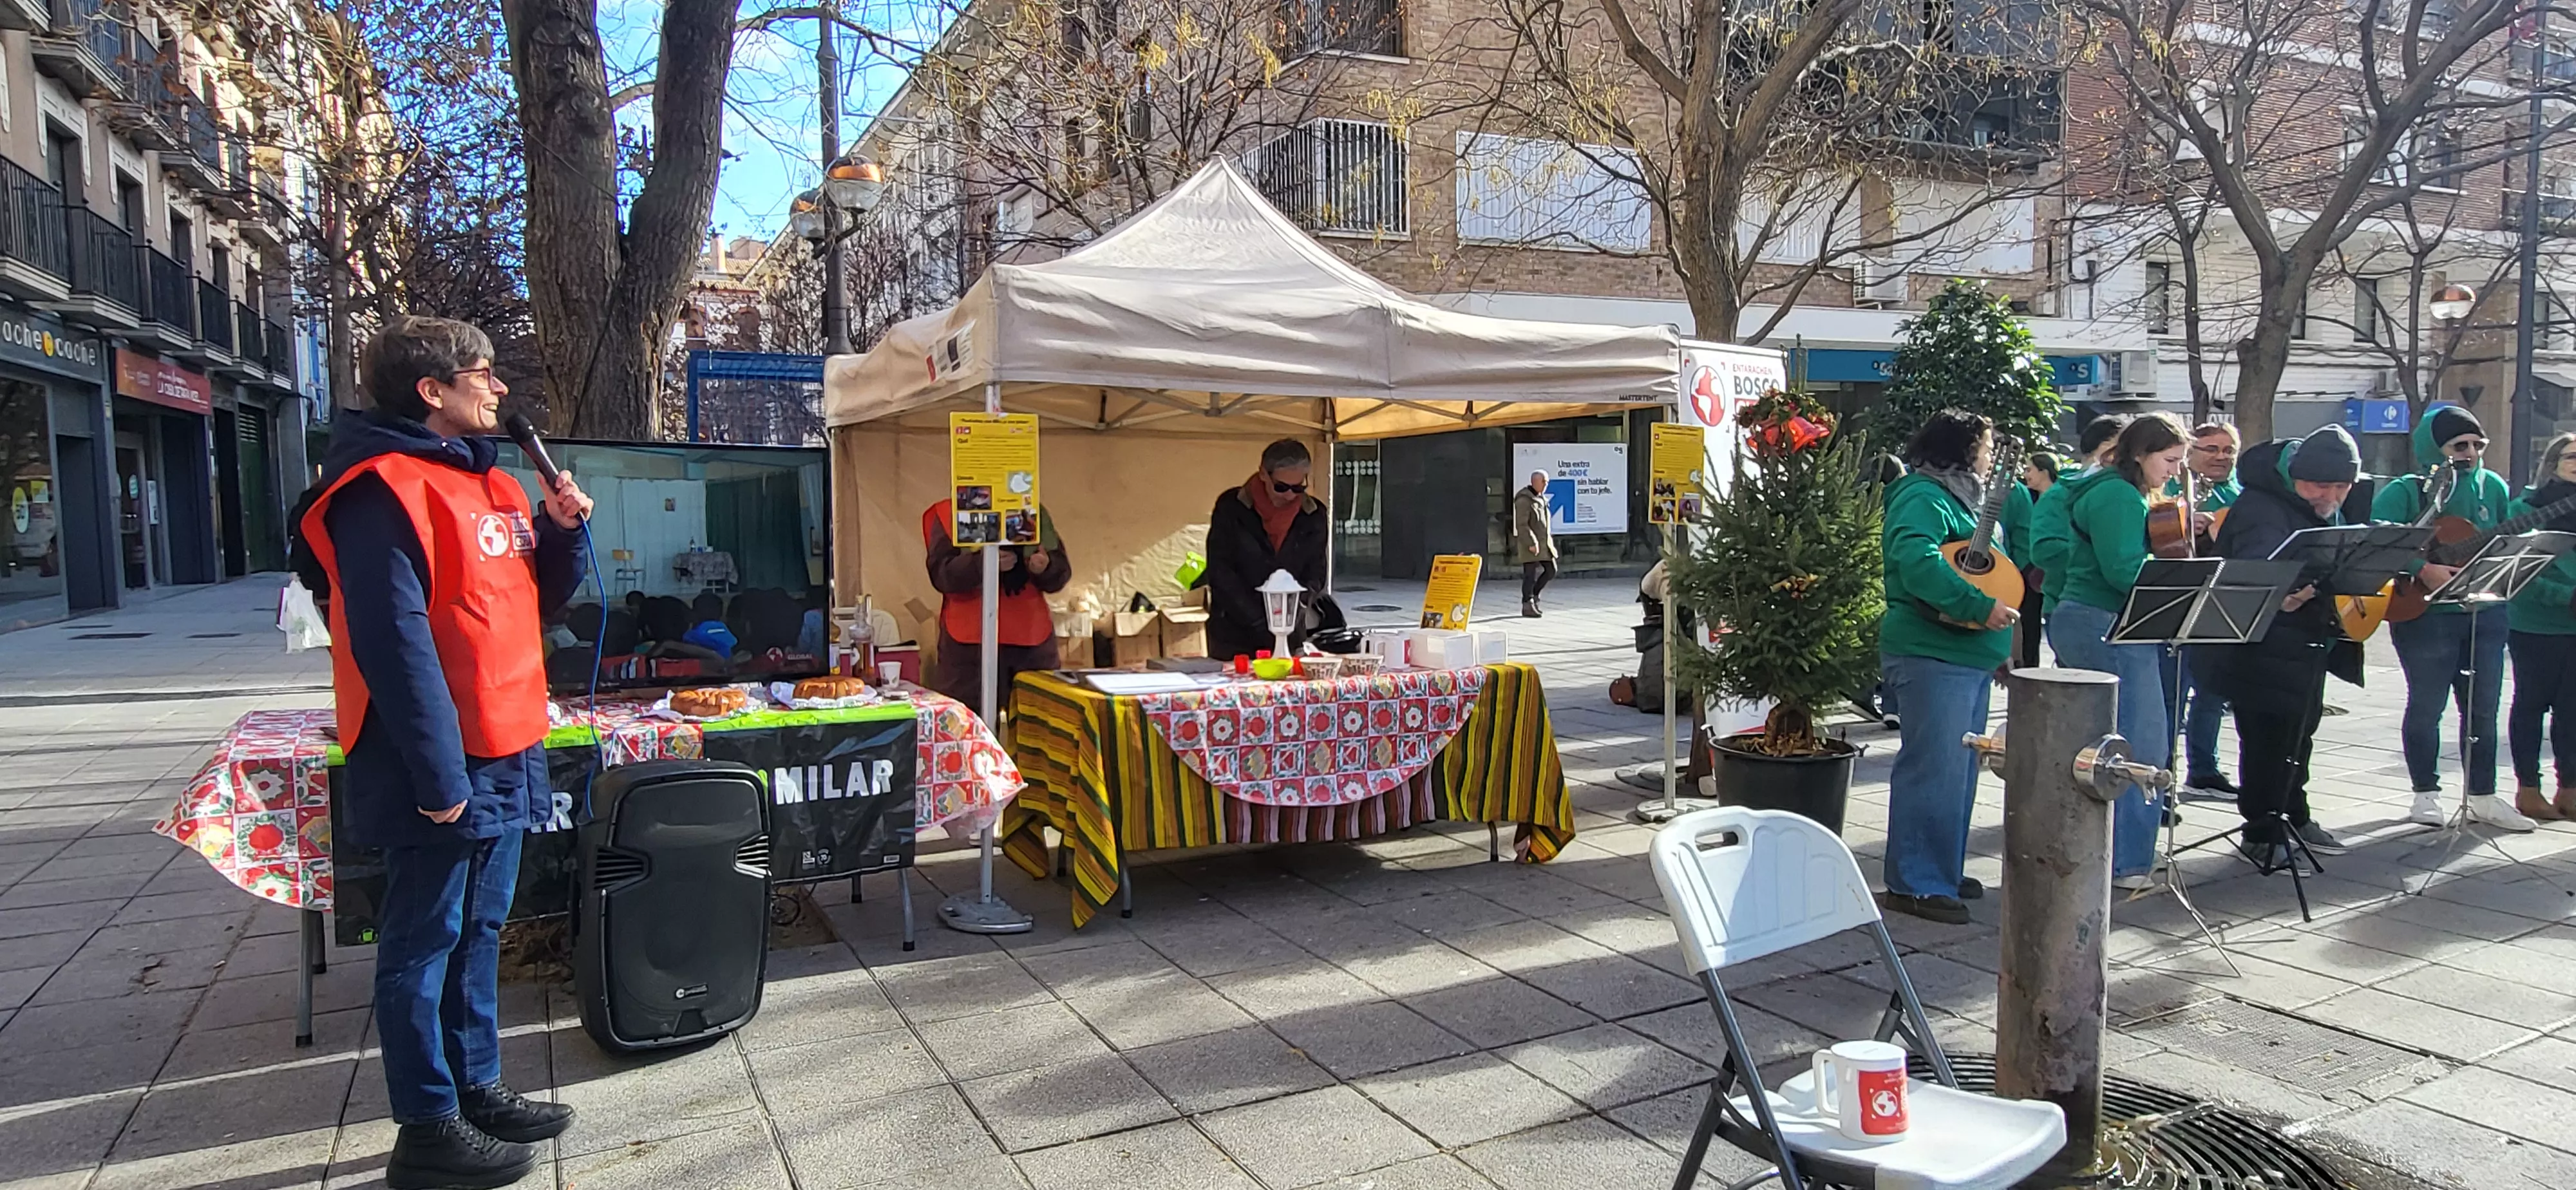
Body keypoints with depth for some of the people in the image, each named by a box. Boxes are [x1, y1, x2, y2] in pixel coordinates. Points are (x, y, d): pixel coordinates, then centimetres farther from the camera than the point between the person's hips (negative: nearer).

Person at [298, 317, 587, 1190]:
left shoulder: (490, 483, 14)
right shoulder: (386, 488, -15)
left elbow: (535, 602, 19)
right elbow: (393, 640, -21)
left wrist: (559, 531, 0)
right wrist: (438, 773, -22)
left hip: (503, 758, 9)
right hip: (442, 769, -9)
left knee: (478, 932, 18)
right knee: (423, 945, 3)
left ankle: (476, 1088, 31)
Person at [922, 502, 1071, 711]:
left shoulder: (1035, 512, 13)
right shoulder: (949, 514, 3)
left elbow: (1061, 571, 10)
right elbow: (942, 572, -9)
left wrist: (1046, 567, -13)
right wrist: (983, 563, -26)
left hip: (1032, 642, 3)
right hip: (969, 644, -3)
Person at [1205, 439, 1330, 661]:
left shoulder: (1314, 516, 1)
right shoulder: (1231, 507, -7)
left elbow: (1315, 575, 5)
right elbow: (1219, 572, -10)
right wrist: (1259, 620, -17)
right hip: (1233, 635, -2)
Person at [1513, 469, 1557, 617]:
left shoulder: (1541, 499, 16)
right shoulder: (1524, 500, -13)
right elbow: (1522, 525, -19)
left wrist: (1550, 540, 19)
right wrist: (1531, 543, -23)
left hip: (1544, 542, 9)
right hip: (1530, 544, -9)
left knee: (1551, 571, 9)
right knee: (1530, 575, -5)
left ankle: (1533, 595, 25)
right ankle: (1528, 605, 4)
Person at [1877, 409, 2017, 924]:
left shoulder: (1958, 498, 21)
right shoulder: (1922, 498, -12)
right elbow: (1918, 562, -30)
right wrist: (1981, 605, -31)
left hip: (1970, 655, 11)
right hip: (1933, 654, -11)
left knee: (1958, 768, 16)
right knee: (1933, 768, -8)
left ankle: (1944, 871, 26)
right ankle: (1914, 884, -2)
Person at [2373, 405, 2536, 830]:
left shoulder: (2493, 486, 10)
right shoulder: (2405, 492, -7)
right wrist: (2423, 568, -29)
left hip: (2486, 614, 5)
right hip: (2424, 614, -5)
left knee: (2483, 708, 11)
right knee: (2426, 707, 4)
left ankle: (2483, 796, 21)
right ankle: (2427, 794, 15)